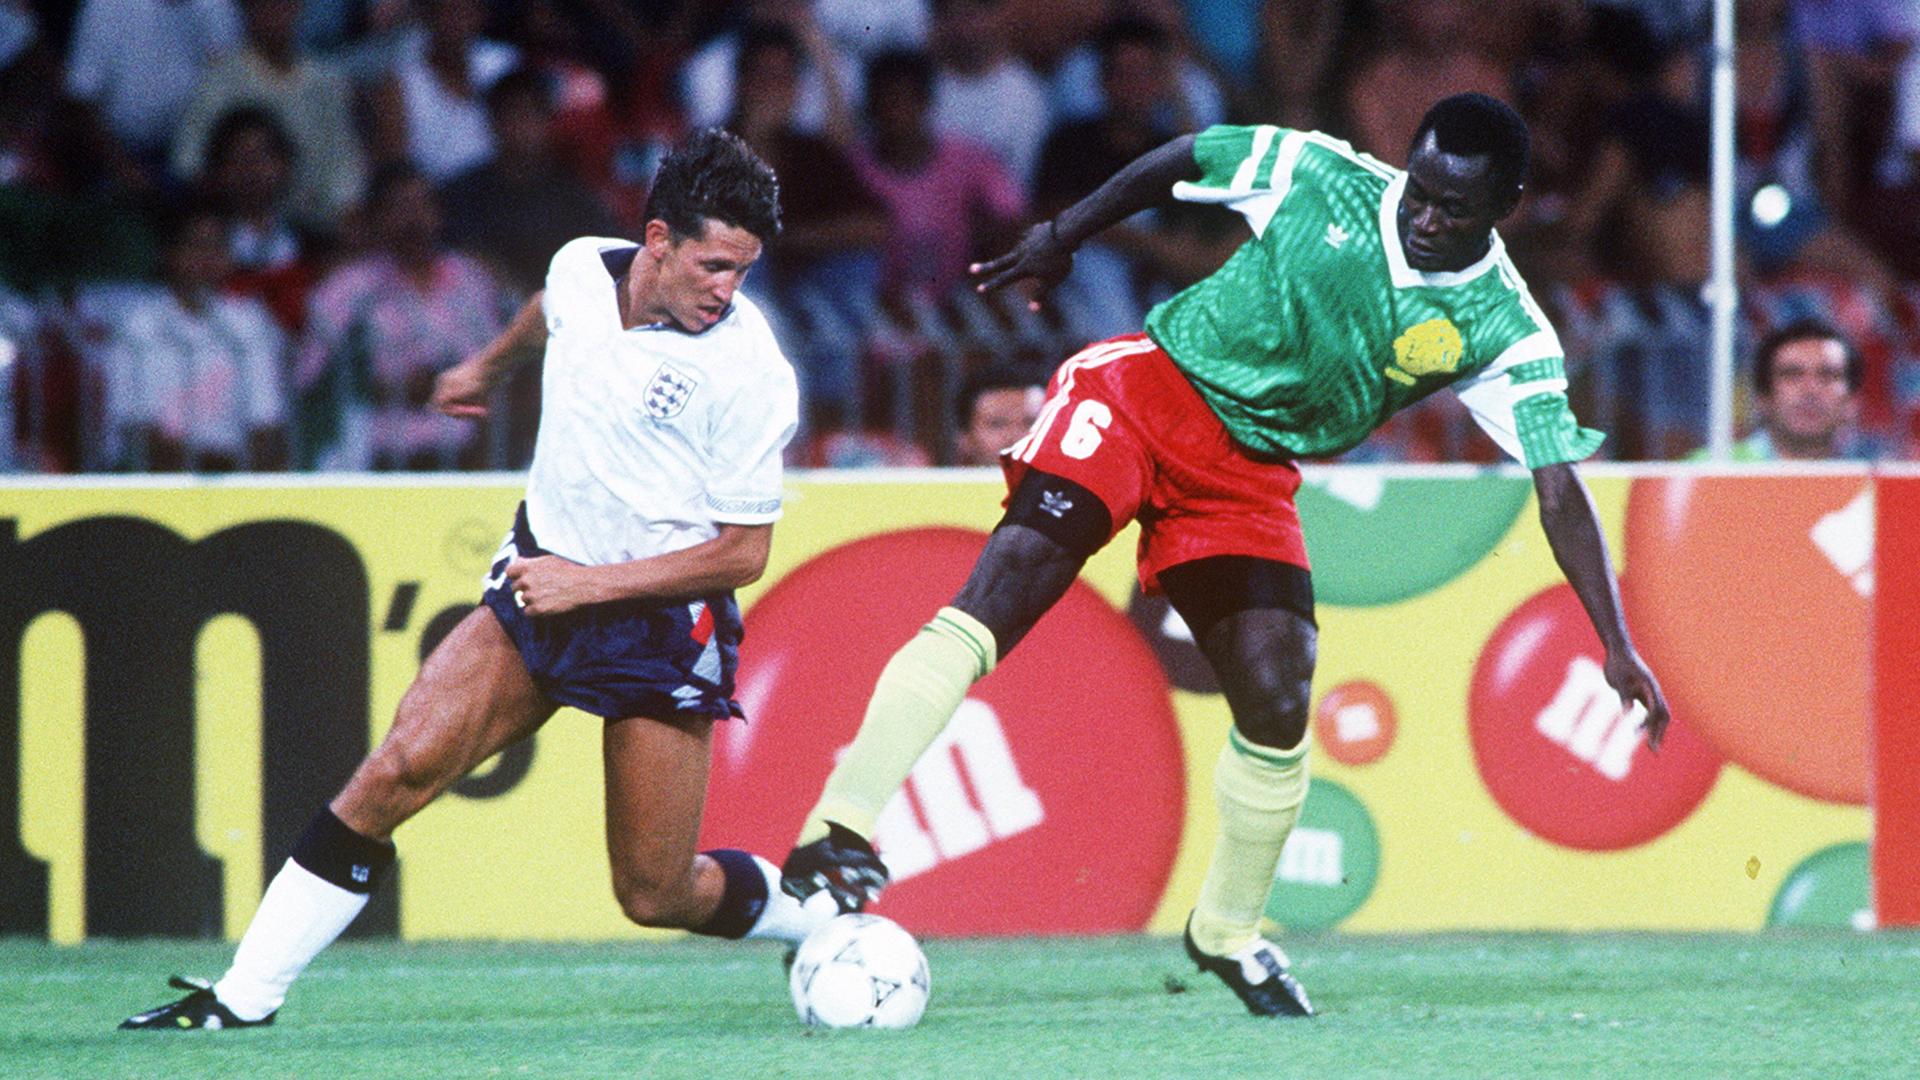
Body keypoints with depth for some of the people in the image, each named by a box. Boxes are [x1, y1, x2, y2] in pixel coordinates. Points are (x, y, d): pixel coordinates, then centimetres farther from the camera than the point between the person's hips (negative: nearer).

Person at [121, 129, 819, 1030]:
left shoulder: (749, 372, -19)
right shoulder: (582, 270, -4)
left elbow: (743, 552, -13)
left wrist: (589, 583, -18)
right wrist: (489, 363, 43)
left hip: (665, 615, -4)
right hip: (542, 580, 4)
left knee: (657, 896, -4)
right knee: (399, 769, -13)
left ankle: (830, 918, 25)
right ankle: (245, 996, -8)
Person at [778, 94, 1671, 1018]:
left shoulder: (1506, 336, -9)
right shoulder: (1320, 176, -10)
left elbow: (1561, 490, -10)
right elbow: (1185, 158, 7)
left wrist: (1616, 646, -16)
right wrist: (1061, 238, 15)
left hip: (1249, 476, 3)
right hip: (1147, 388, -3)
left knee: (1278, 707, -8)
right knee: (1005, 589, -23)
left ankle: (1227, 933, 20)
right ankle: (838, 831, -31)